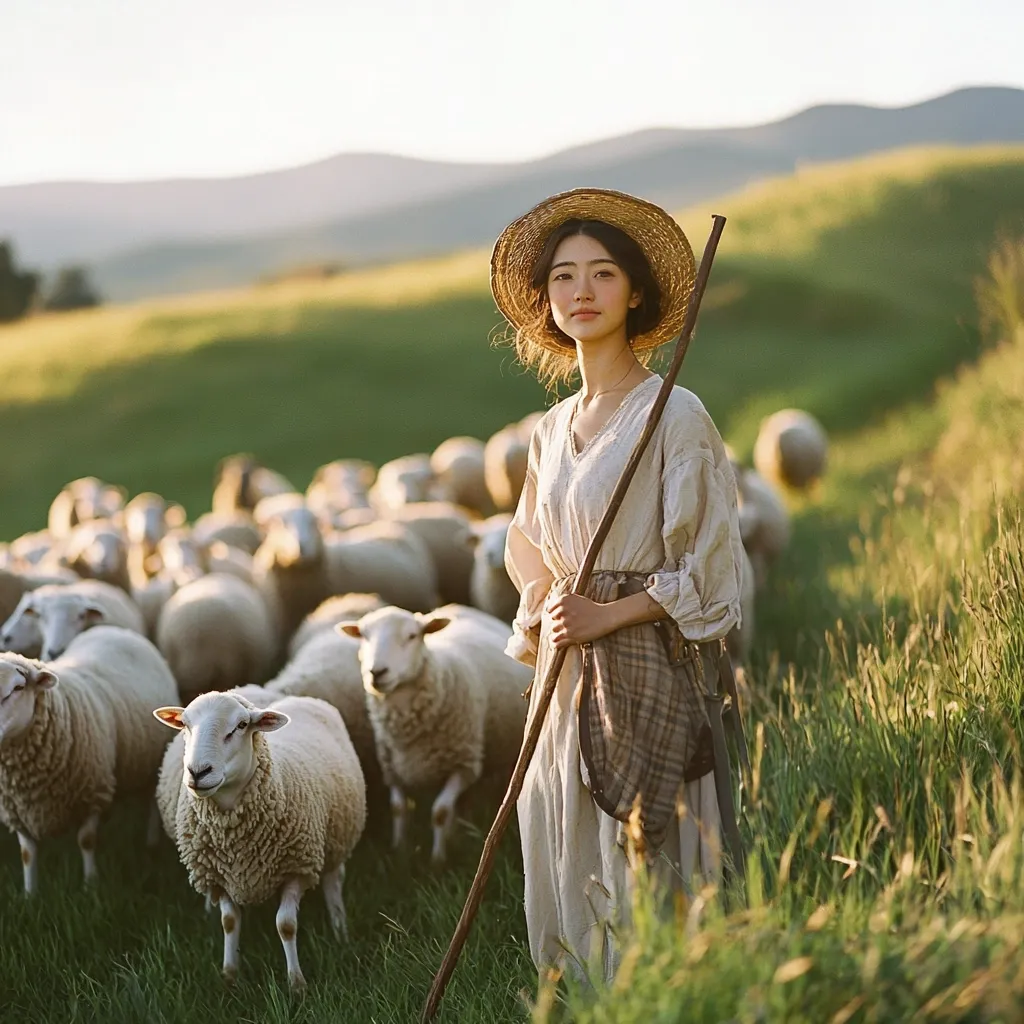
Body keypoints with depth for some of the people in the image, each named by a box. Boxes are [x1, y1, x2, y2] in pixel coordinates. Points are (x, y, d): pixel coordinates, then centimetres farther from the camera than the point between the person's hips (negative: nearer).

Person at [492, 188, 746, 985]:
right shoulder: (553, 427, 11)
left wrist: (606, 617, -17)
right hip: (564, 678, 7)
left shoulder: (675, 413, -9)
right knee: (565, 877, 11)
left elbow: (711, 569, -11)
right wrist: (546, 596, 2)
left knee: (638, 881, -3)